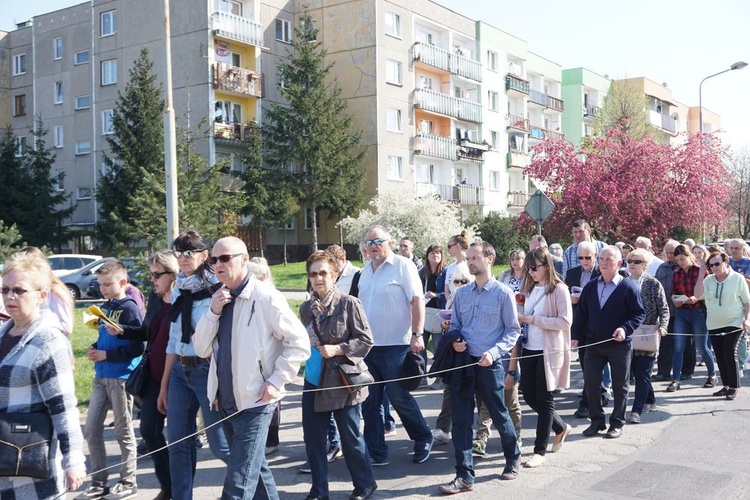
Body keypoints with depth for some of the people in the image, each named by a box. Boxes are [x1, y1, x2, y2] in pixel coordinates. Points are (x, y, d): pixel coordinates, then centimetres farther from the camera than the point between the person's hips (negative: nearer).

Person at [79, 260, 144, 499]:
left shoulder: (130, 308, -11)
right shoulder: (105, 307, 11)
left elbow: (137, 347, -16)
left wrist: (106, 355, -16)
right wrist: (94, 349, 2)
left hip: (121, 377, -7)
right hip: (101, 377, 7)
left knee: (123, 431, 4)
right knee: (91, 429, 8)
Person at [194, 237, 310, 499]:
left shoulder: (265, 297, -12)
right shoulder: (219, 299, 8)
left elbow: (299, 343, -10)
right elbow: (202, 350, 5)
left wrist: (276, 382, -14)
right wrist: (213, 312, -8)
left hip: (255, 402, -7)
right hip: (226, 402, 7)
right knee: (255, 471, 19)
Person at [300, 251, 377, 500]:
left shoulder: (349, 304, -10)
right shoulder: (307, 307, 7)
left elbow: (366, 340, -11)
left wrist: (337, 349, -20)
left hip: (342, 381, -5)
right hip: (314, 380, 6)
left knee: (350, 437, 6)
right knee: (312, 436, 10)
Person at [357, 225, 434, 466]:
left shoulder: (403, 266, -7)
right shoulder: (366, 271, 13)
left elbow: (417, 300, -12)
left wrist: (417, 334, -19)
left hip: (395, 345, -7)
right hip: (368, 346, 7)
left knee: (400, 397, 0)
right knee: (369, 402, 8)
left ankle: (423, 439, 23)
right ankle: (376, 453, 18)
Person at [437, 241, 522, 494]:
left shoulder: (503, 293, -5)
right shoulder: (461, 293, 8)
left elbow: (513, 331, -3)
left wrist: (494, 352, -16)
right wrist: (454, 341, -5)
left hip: (489, 364, -4)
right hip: (462, 362, 4)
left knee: (499, 416, 11)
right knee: (460, 421, 2)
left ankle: (513, 458, 39)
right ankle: (465, 476, 10)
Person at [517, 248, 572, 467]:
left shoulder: (558, 289, -10)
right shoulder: (531, 288, 11)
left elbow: (565, 322, -17)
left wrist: (533, 319, -19)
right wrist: (523, 319, -2)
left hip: (550, 351, -7)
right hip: (530, 349, 7)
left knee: (544, 400, 0)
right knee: (529, 395, 10)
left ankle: (539, 451, 9)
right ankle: (561, 428, 34)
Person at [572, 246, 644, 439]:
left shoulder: (627, 287, -7)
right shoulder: (590, 287, 6)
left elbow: (639, 313, -6)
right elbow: (580, 313, 11)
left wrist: (626, 328, -20)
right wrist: (575, 336, 3)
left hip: (619, 345, -4)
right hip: (593, 344, 4)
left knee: (620, 387, 7)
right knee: (590, 384, 4)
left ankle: (617, 423, 20)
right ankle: (597, 421, 18)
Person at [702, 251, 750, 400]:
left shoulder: (738, 278, -5)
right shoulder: (708, 280, 4)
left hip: (734, 323, -4)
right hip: (714, 325, 4)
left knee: (730, 354, -10)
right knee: (720, 356, 8)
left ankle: (734, 387, 1)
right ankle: (726, 386, 18)